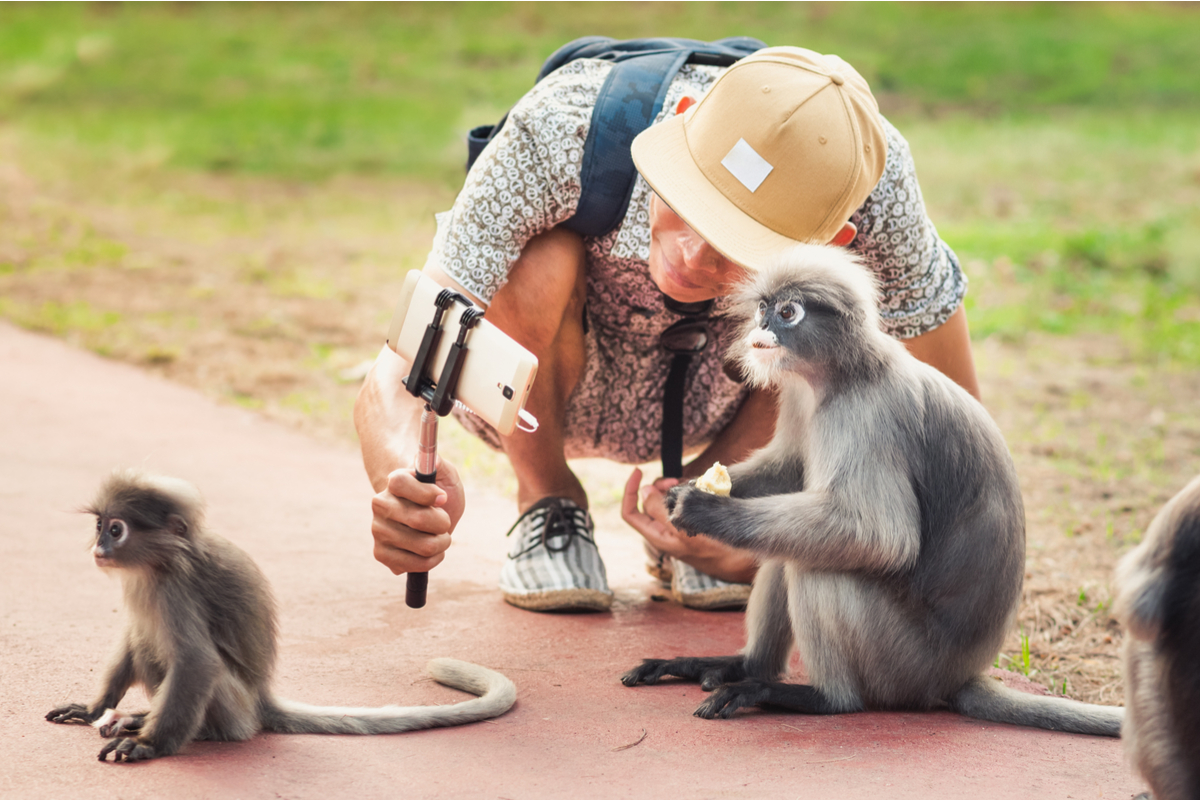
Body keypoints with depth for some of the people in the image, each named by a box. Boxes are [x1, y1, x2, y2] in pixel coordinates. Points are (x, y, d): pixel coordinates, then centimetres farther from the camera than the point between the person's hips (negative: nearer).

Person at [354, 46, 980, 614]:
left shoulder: (872, 180, -34)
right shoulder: (559, 131, -39)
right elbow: (397, 374, -41)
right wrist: (401, 478, -65)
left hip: (705, 396, 2)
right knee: (541, 262, -34)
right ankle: (546, 501, -5)